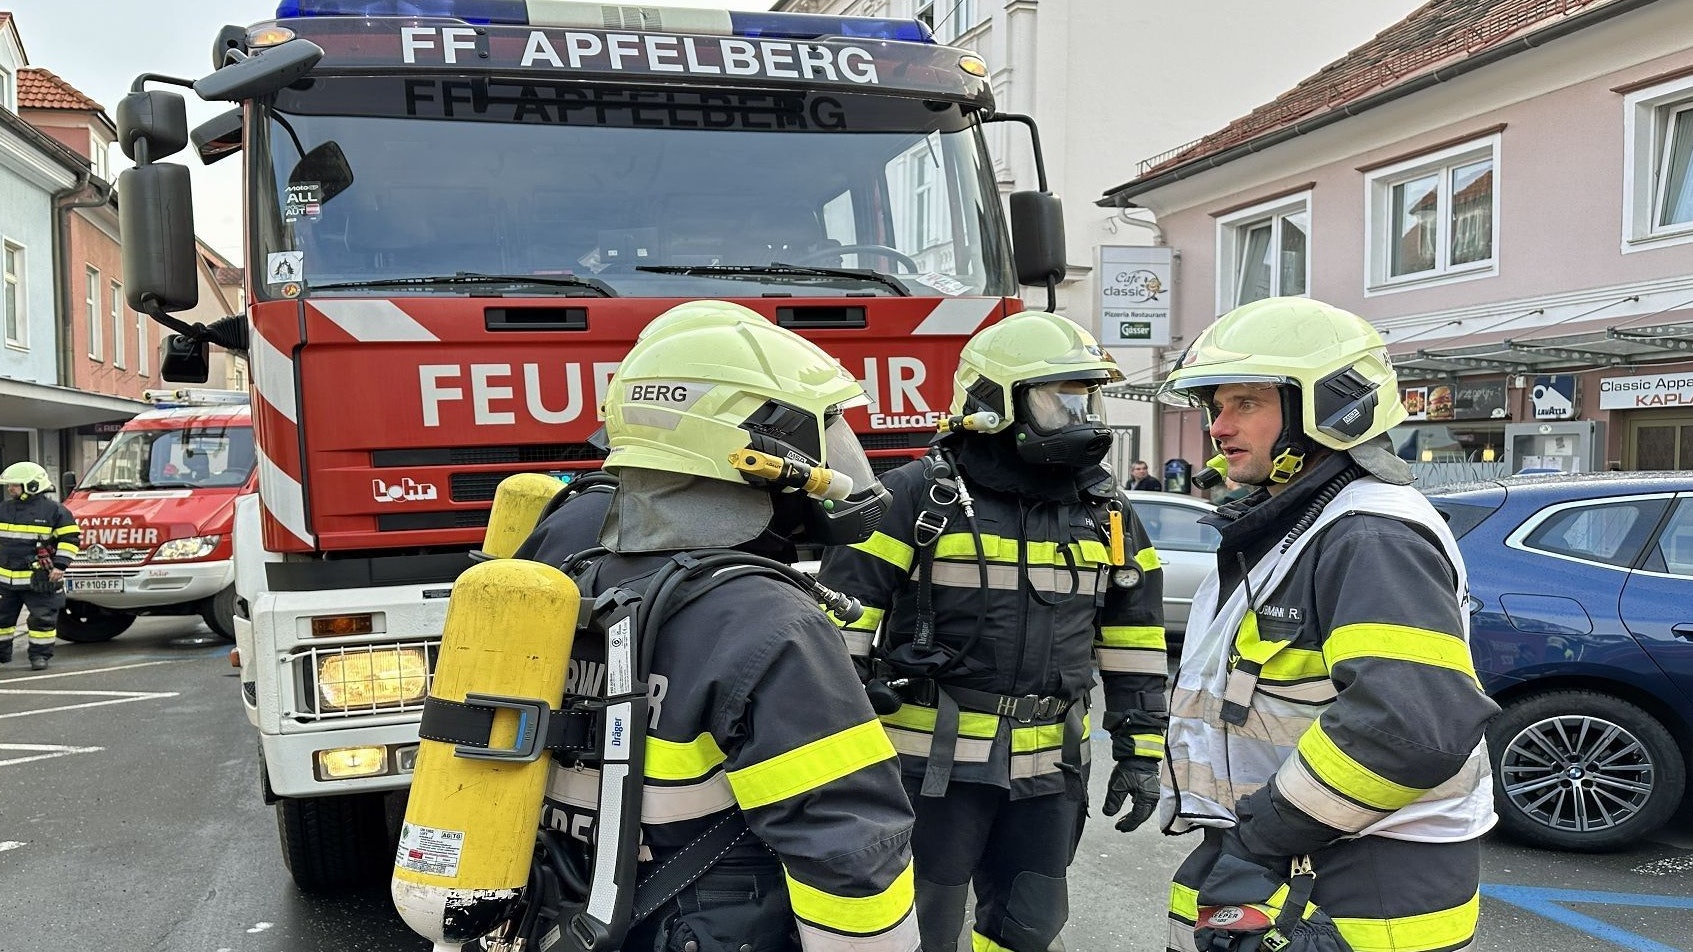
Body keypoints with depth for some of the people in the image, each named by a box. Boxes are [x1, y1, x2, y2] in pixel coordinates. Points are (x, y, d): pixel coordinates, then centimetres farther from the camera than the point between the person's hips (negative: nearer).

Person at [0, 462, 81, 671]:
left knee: (43, 619, -1)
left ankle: (39, 655, 9)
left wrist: (60, 565, -12)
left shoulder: (53, 510, -7)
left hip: (38, 580, -5)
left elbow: (70, 538, -5)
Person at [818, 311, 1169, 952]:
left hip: (1047, 770, 5)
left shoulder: (1106, 513, 7)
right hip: (933, 761, -4)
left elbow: (1132, 639, 12)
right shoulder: (917, 496, -10)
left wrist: (1139, 752, 9)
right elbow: (841, 620, -10)